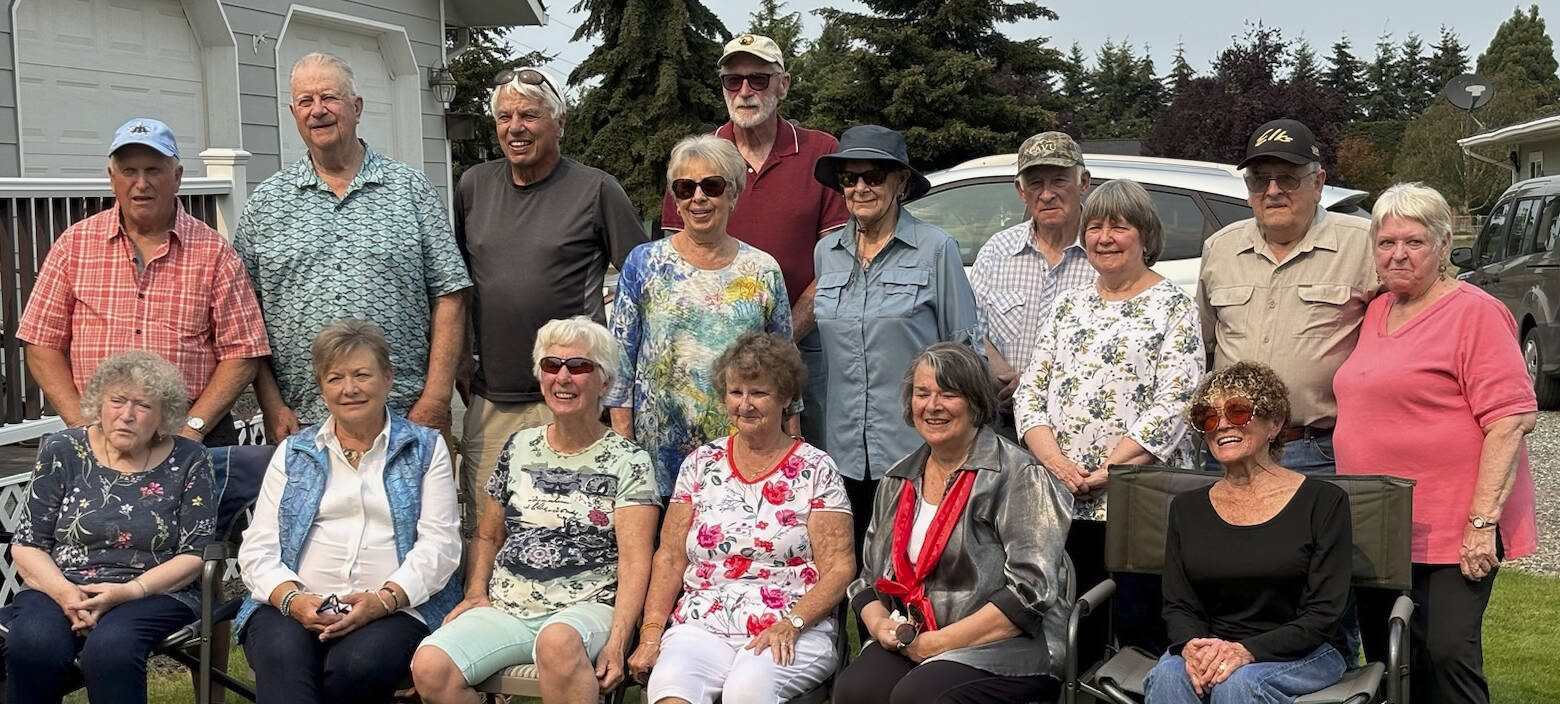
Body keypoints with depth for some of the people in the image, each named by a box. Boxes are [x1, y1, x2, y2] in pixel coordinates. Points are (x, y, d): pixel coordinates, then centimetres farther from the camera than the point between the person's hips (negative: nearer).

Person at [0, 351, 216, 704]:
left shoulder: (188, 461, 3)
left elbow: (195, 555, -1)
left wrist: (129, 591, -16)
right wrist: (63, 592, -14)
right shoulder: (62, 452, 6)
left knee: (110, 646, -35)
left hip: (154, 593, -2)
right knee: (32, 643, -32)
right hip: (61, 586, 2)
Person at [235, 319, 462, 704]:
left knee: (359, 662, -34)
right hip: (294, 606, 1)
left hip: (394, 609, -1)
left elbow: (439, 543, 3)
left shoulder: (425, 448, 14)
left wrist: (383, 600, -14)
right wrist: (292, 598, -11)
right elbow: (258, 548, 11)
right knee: (281, 655, -33)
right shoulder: (292, 453, 20)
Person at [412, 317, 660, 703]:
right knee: (429, 666, -24)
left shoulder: (628, 462, 2)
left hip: (584, 609, -4)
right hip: (503, 609, 4)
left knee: (557, 641, -41)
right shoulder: (518, 448, 16)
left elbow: (635, 561, -6)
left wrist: (617, 641, -19)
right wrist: (476, 593, 6)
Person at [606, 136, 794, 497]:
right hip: (661, 446, -1)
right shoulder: (644, 263, 3)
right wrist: (623, 447, -4)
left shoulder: (763, 271, 5)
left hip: (743, 449, 1)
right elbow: (620, 358, 2)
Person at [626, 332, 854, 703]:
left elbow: (839, 568, 0)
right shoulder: (701, 464, 14)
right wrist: (651, 634, -1)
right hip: (703, 626, 2)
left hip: (793, 630, -2)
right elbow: (669, 559, 12)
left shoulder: (816, 470, 5)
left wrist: (791, 624, -15)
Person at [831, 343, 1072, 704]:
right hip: (910, 644, 5)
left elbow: (1029, 592, -13)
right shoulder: (898, 480, 15)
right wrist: (881, 625, -4)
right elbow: (868, 580, 19)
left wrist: (935, 642, -15)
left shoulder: (1020, 478, -5)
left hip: (1006, 647, -5)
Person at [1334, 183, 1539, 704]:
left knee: (1446, 656, -10)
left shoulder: (1475, 313, -9)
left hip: (1449, 533, -8)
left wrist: (1483, 522, -21)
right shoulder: (1377, 312, 15)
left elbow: (1511, 420, -16)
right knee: (1387, 662, 13)